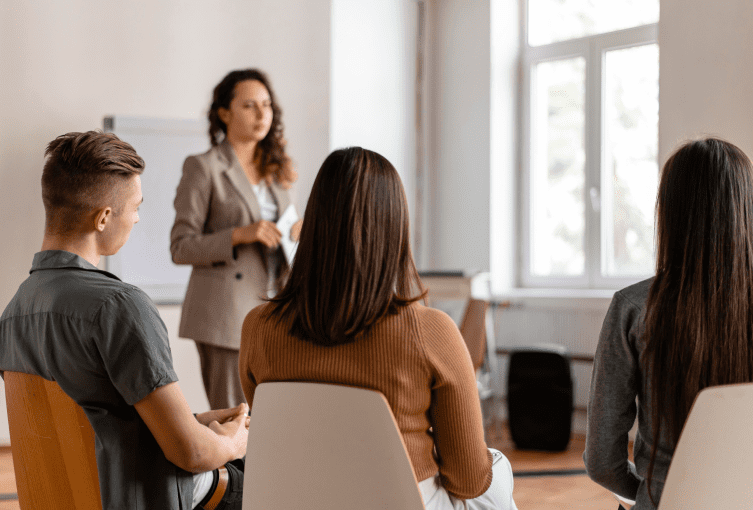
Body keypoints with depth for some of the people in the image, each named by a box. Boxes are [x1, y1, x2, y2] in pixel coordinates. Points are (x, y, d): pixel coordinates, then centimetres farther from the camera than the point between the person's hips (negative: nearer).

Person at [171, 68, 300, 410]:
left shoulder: (274, 170, 16)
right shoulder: (203, 168, -3)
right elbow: (181, 248, -7)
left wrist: (298, 232, 4)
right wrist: (239, 235, -19)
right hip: (226, 313, -6)